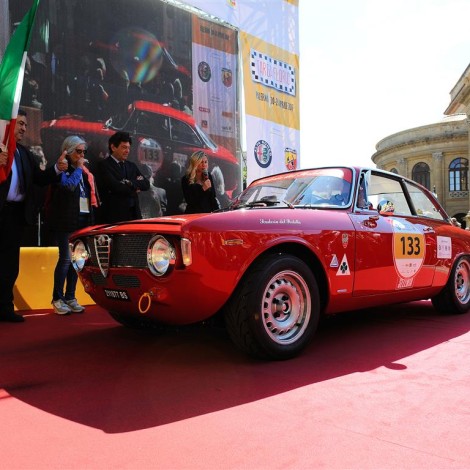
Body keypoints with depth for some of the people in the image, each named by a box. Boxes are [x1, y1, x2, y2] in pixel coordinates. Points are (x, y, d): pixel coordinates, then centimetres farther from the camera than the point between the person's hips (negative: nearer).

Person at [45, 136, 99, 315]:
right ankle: (57, 299, 0)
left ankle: (70, 297, 11)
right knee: (66, 258, -9)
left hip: (83, 219, 6)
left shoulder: (84, 171, 18)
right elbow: (68, 185, -19)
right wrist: (78, 168, -7)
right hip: (66, 220, -6)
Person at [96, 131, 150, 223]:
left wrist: (130, 183, -9)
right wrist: (134, 189, -1)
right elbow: (115, 186, -15)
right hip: (115, 216, -5)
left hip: (134, 214, 6)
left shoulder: (132, 165, 19)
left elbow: (146, 184, 8)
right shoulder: (104, 165, -2)